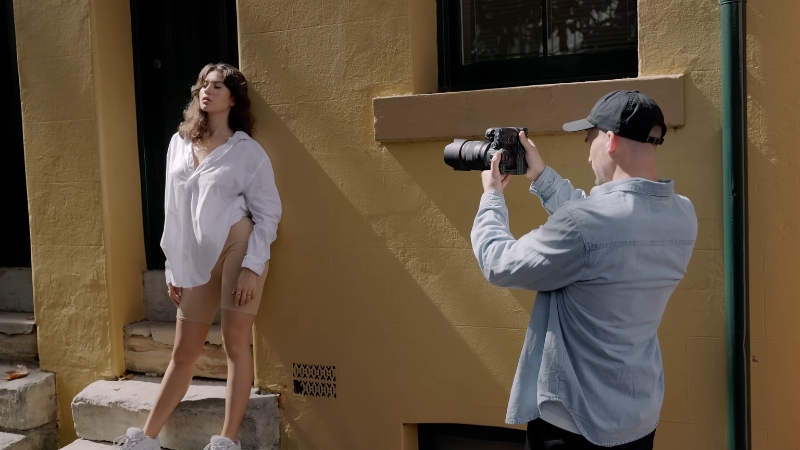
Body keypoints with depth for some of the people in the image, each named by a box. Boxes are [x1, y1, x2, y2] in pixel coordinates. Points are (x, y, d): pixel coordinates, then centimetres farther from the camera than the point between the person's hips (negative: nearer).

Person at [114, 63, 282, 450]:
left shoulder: (247, 150, -2)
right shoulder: (179, 144, 12)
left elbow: (268, 213, -5)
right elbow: (174, 212, 15)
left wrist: (252, 266, -14)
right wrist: (173, 268, 13)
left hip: (237, 249, -5)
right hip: (196, 260, 5)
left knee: (235, 343, -1)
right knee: (184, 352, 11)